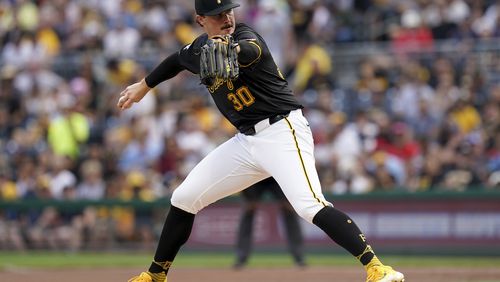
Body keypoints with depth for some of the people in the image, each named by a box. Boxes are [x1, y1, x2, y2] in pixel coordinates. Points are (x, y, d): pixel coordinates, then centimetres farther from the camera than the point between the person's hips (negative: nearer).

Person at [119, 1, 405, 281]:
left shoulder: (244, 35, -13)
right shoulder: (201, 46, 9)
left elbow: (250, 51, -39)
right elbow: (179, 59, 32)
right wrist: (143, 86, 45)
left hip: (282, 133, -8)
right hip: (246, 140, 8)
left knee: (309, 205, -28)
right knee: (183, 198, 9)